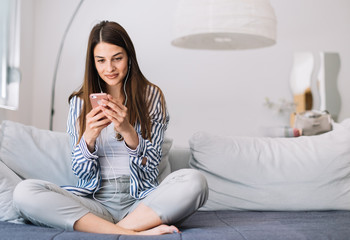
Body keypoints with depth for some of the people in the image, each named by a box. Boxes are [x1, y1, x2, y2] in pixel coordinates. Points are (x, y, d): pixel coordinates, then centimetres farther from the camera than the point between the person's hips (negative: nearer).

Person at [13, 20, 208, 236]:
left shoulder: (151, 95, 6)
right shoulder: (80, 102, 10)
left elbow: (152, 164, 0)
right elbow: (82, 172, 5)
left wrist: (127, 130, -19)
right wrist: (89, 136, -16)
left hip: (140, 202, -1)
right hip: (95, 202, 2)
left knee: (195, 182, -30)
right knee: (24, 192, -25)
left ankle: (108, 231, -26)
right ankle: (132, 233, -30)